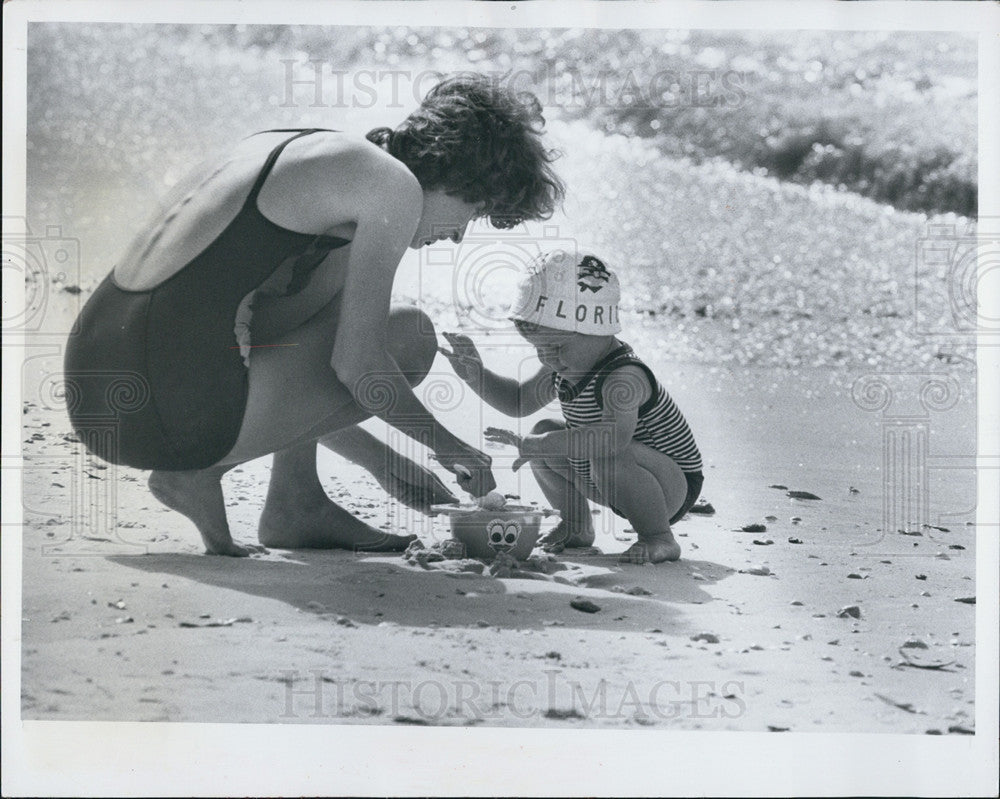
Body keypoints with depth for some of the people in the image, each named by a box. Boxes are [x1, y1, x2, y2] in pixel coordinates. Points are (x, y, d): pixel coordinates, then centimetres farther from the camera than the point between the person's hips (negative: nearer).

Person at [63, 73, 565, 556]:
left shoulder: (289, 149, 24)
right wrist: (448, 446, 14)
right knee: (410, 336, 7)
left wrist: (383, 462, 35)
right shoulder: (395, 184, -2)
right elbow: (357, 362, -7)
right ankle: (201, 473, 5)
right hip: (174, 409, -9)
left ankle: (298, 505, 19)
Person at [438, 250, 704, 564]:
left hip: (675, 486, -9)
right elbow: (520, 401, 17)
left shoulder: (624, 376, -30)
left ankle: (659, 538, -18)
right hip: (625, 482, 9)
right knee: (544, 431, 2)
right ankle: (576, 525, 18)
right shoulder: (563, 369, -1)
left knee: (610, 454, -37)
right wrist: (476, 375, -1)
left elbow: (615, 434, -49)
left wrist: (533, 446, -46)